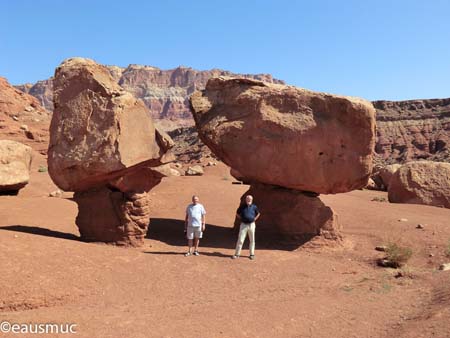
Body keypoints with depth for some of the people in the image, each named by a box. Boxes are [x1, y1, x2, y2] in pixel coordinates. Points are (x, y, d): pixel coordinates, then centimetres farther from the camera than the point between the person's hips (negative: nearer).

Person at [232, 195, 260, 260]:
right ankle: (237, 254, 5)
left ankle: (252, 254, 20)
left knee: (252, 240, 9)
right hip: (243, 225, -1)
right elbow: (237, 213, 12)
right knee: (240, 240, -2)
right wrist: (241, 219, 3)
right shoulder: (242, 206, -2)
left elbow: (258, 214, 17)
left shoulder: (254, 207, 1)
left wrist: (254, 219, 5)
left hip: (251, 225, 1)